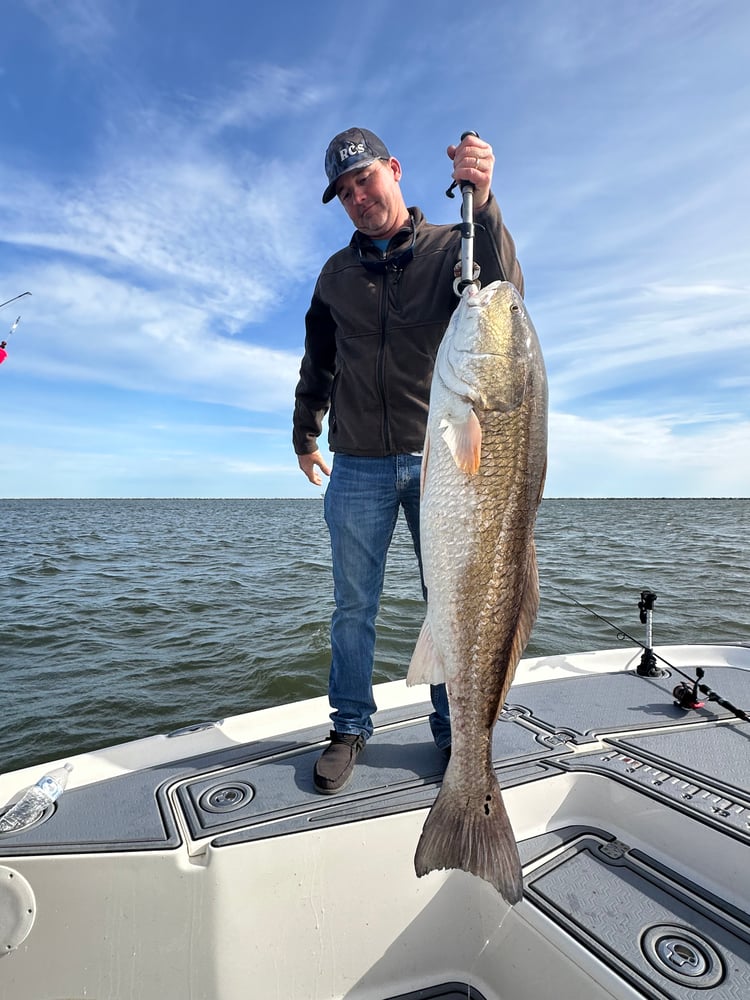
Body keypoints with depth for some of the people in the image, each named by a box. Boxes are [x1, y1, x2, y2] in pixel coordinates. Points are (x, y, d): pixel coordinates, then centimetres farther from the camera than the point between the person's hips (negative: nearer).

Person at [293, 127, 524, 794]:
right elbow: (318, 365, 24)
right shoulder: (337, 272, 16)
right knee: (354, 607, 6)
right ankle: (350, 729, 23)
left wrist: (482, 204, -27)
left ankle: (455, 733, 21)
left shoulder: (452, 247, 7)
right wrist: (306, 436, 27)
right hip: (357, 468, 3)